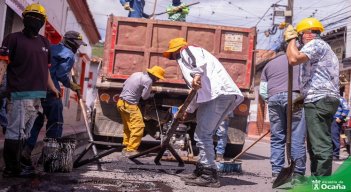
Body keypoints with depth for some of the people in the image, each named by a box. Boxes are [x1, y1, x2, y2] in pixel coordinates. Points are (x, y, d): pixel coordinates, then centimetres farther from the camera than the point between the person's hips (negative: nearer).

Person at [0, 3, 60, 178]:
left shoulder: (44, 42, 18)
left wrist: (52, 88, 26)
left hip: (38, 95, 7)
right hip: (20, 93, -7)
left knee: (23, 132, 13)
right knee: (15, 131, -5)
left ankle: (15, 164, 21)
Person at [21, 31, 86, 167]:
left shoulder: (51, 48, 21)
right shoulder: (69, 55, -3)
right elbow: (61, 75, -12)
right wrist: (71, 86, 2)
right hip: (50, 90, -8)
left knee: (36, 121, 13)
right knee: (55, 122, 3)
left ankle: (25, 152, 9)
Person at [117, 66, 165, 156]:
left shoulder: (137, 74, 13)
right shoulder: (148, 80, -13)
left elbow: (124, 84, 18)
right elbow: (145, 96, -9)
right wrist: (149, 93, 10)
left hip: (121, 102, 10)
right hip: (130, 104, -10)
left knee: (127, 127, 18)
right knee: (138, 126, -7)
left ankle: (126, 147, 23)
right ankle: (131, 150, -6)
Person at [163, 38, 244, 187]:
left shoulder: (187, 51, 9)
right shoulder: (187, 59, 37)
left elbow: (200, 60, -17)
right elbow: (199, 91, 40)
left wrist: (197, 74, -36)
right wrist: (188, 109, 43)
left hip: (219, 93, -10)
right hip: (217, 95, 10)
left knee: (202, 134, -12)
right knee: (204, 134, 15)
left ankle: (210, 175, -11)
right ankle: (201, 170, 22)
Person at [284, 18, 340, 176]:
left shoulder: (315, 44, -5)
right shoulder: (325, 47, 28)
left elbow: (293, 59, -21)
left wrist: (291, 38, -5)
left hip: (318, 100, -11)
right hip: (327, 99, 11)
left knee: (321, 145, -12)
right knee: (315, 145, 15)